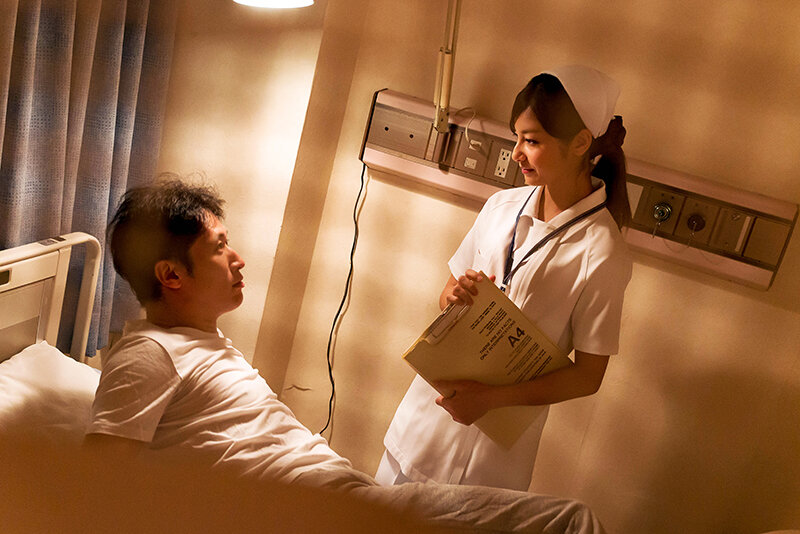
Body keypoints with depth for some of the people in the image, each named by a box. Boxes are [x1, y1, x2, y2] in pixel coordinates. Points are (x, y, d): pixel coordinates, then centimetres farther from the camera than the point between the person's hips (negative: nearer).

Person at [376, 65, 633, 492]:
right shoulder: (503, 205, -1)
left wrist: (490, 397, -23)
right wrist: (455, 297, -14)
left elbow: (587, 376, -14)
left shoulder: (602, 254, -17)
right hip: (428, 406, 5)